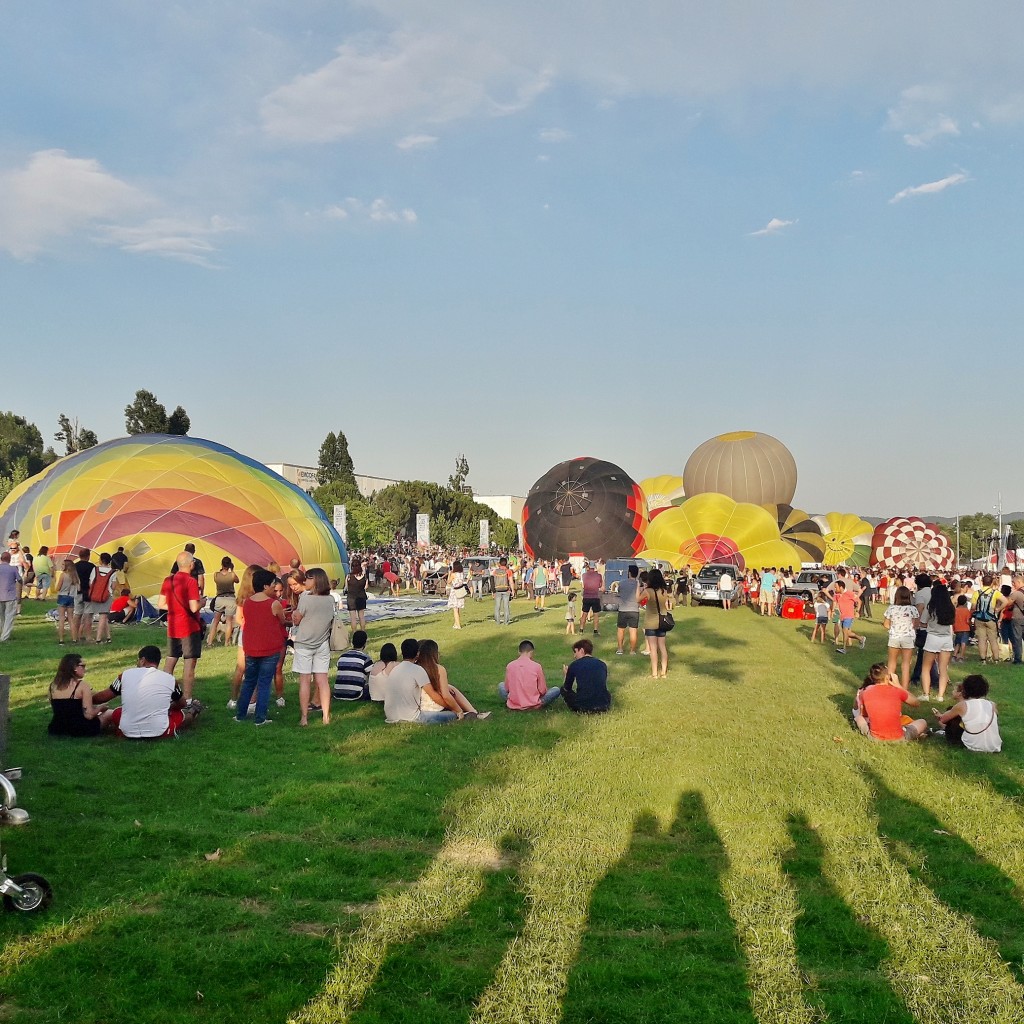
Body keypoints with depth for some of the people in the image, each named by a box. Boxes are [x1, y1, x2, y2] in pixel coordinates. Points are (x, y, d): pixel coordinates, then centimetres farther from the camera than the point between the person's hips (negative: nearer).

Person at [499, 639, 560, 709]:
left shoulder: (509, 666, -3)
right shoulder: (536, 666, -9)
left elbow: (506, 688, 7)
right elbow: (543, 691, -2)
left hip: (513, 706, 1)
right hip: (533, 705, -1)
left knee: (501, 685, 28)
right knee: (557, 690, 14)